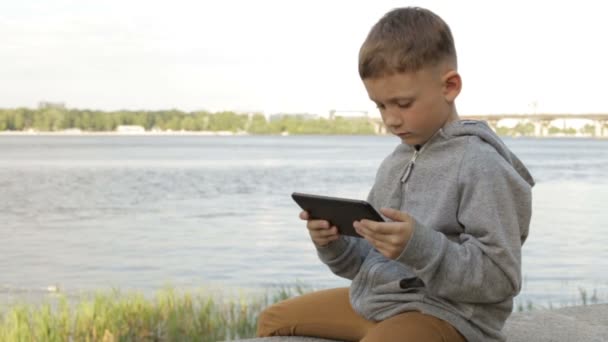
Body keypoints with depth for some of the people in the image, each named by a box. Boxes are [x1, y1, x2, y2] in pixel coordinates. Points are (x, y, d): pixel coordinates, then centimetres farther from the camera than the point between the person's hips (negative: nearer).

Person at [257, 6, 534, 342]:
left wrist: (420, 246, -30)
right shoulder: (394, 163, 11)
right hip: (373, 300, 9)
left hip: (444, 313, -9)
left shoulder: (481, 165, -14)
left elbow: (501, 278, -19)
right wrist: (334, 244, -5)